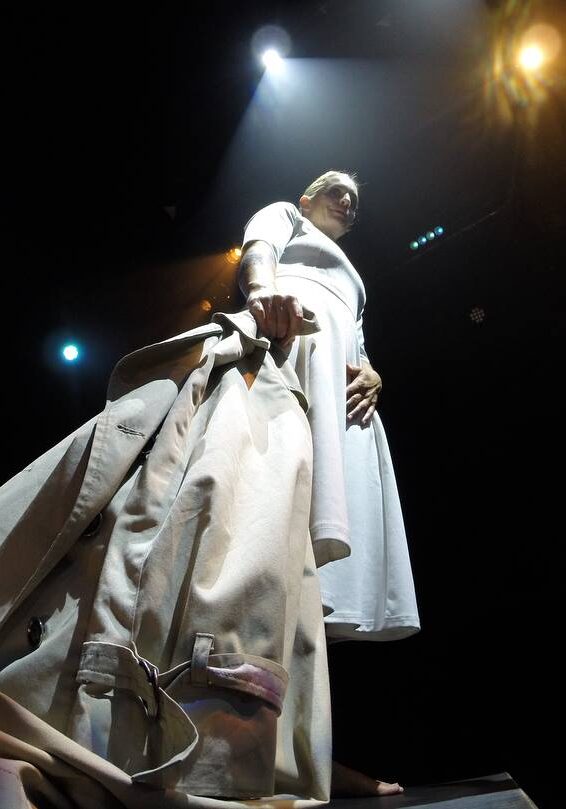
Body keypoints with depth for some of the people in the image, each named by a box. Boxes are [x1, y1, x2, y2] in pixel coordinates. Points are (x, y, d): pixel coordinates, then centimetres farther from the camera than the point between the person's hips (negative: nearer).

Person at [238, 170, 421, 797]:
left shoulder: (351, 283, 44)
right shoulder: (282, 215, 27)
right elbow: (255, 251, 3)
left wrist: (372, 376, 3)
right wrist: (263, 288, -23)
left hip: (339, 381, 7)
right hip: (288, 335, -7)